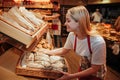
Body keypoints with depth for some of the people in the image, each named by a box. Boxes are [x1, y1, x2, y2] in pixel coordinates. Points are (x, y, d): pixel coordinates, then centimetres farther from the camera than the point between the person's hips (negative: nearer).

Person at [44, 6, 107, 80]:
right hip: (82, 69, 4)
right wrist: (47, 52, -3)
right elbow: (64, 50, 3)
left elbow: (94, 69, -24)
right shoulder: (72, 35, -18)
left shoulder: (98, 42, -36)